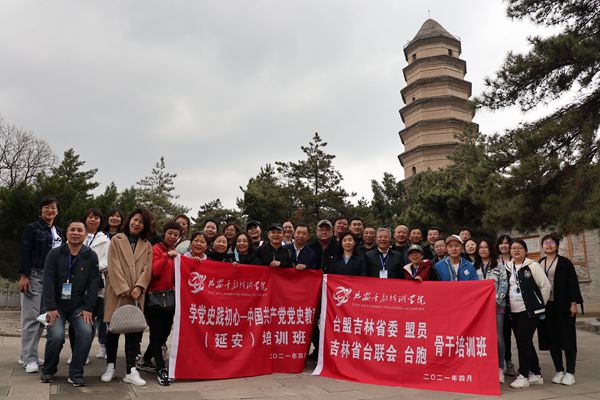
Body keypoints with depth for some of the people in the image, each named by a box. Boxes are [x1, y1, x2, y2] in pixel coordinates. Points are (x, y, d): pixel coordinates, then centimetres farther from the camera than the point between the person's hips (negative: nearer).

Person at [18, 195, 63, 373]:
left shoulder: (58, 232, 17)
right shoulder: (32, 228, 0)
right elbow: (25, 252, -7)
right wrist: (23, 276, -15)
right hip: (34, 276, -6)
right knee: (31, 317, -6)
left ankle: (26, 355, 18)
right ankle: (29, 358, -1)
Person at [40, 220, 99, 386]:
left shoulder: (91, 256, 0)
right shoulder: (54, 254, -1)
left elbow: (93, 283, -3)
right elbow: (48, 281, -7)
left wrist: (88, 308, -11)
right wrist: (51, 308, -15)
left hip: (79, 306, 1)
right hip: (57, 305, -1)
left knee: (86, 332, -22)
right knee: (56, 335, -21)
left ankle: (75, 373, -5)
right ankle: (48, 371, 8)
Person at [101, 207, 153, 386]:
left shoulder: (147, 245, 14)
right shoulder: (116, 240, 4)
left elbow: (147, 268, 4)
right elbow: (114, 267, -5)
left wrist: (139, 287, -13)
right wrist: (124, 290, -14)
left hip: (136, 295, 2)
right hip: (117, 292, -2)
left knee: (134, 331, 2)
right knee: (113, 330, 5)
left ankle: (131, 371, 7)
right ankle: (110, 367, 19)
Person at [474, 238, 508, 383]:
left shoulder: (499, 266, 6)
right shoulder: (474, 267, 11)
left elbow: (503, 285, -1)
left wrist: (496, 300, -11)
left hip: (497, 306, -2)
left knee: (498, 337, -5)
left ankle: (499, 368, 5)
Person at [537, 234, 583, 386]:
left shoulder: (564, 262, -2)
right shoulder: (539, 264, 10)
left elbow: (573, 283, -5)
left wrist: (574, 303, -12)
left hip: (563, 305, -4)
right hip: (545, 306, 4)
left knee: (567, 337, 0)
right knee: (552, 338, 6)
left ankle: (570, 372, 8)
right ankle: (559, 370, 15)